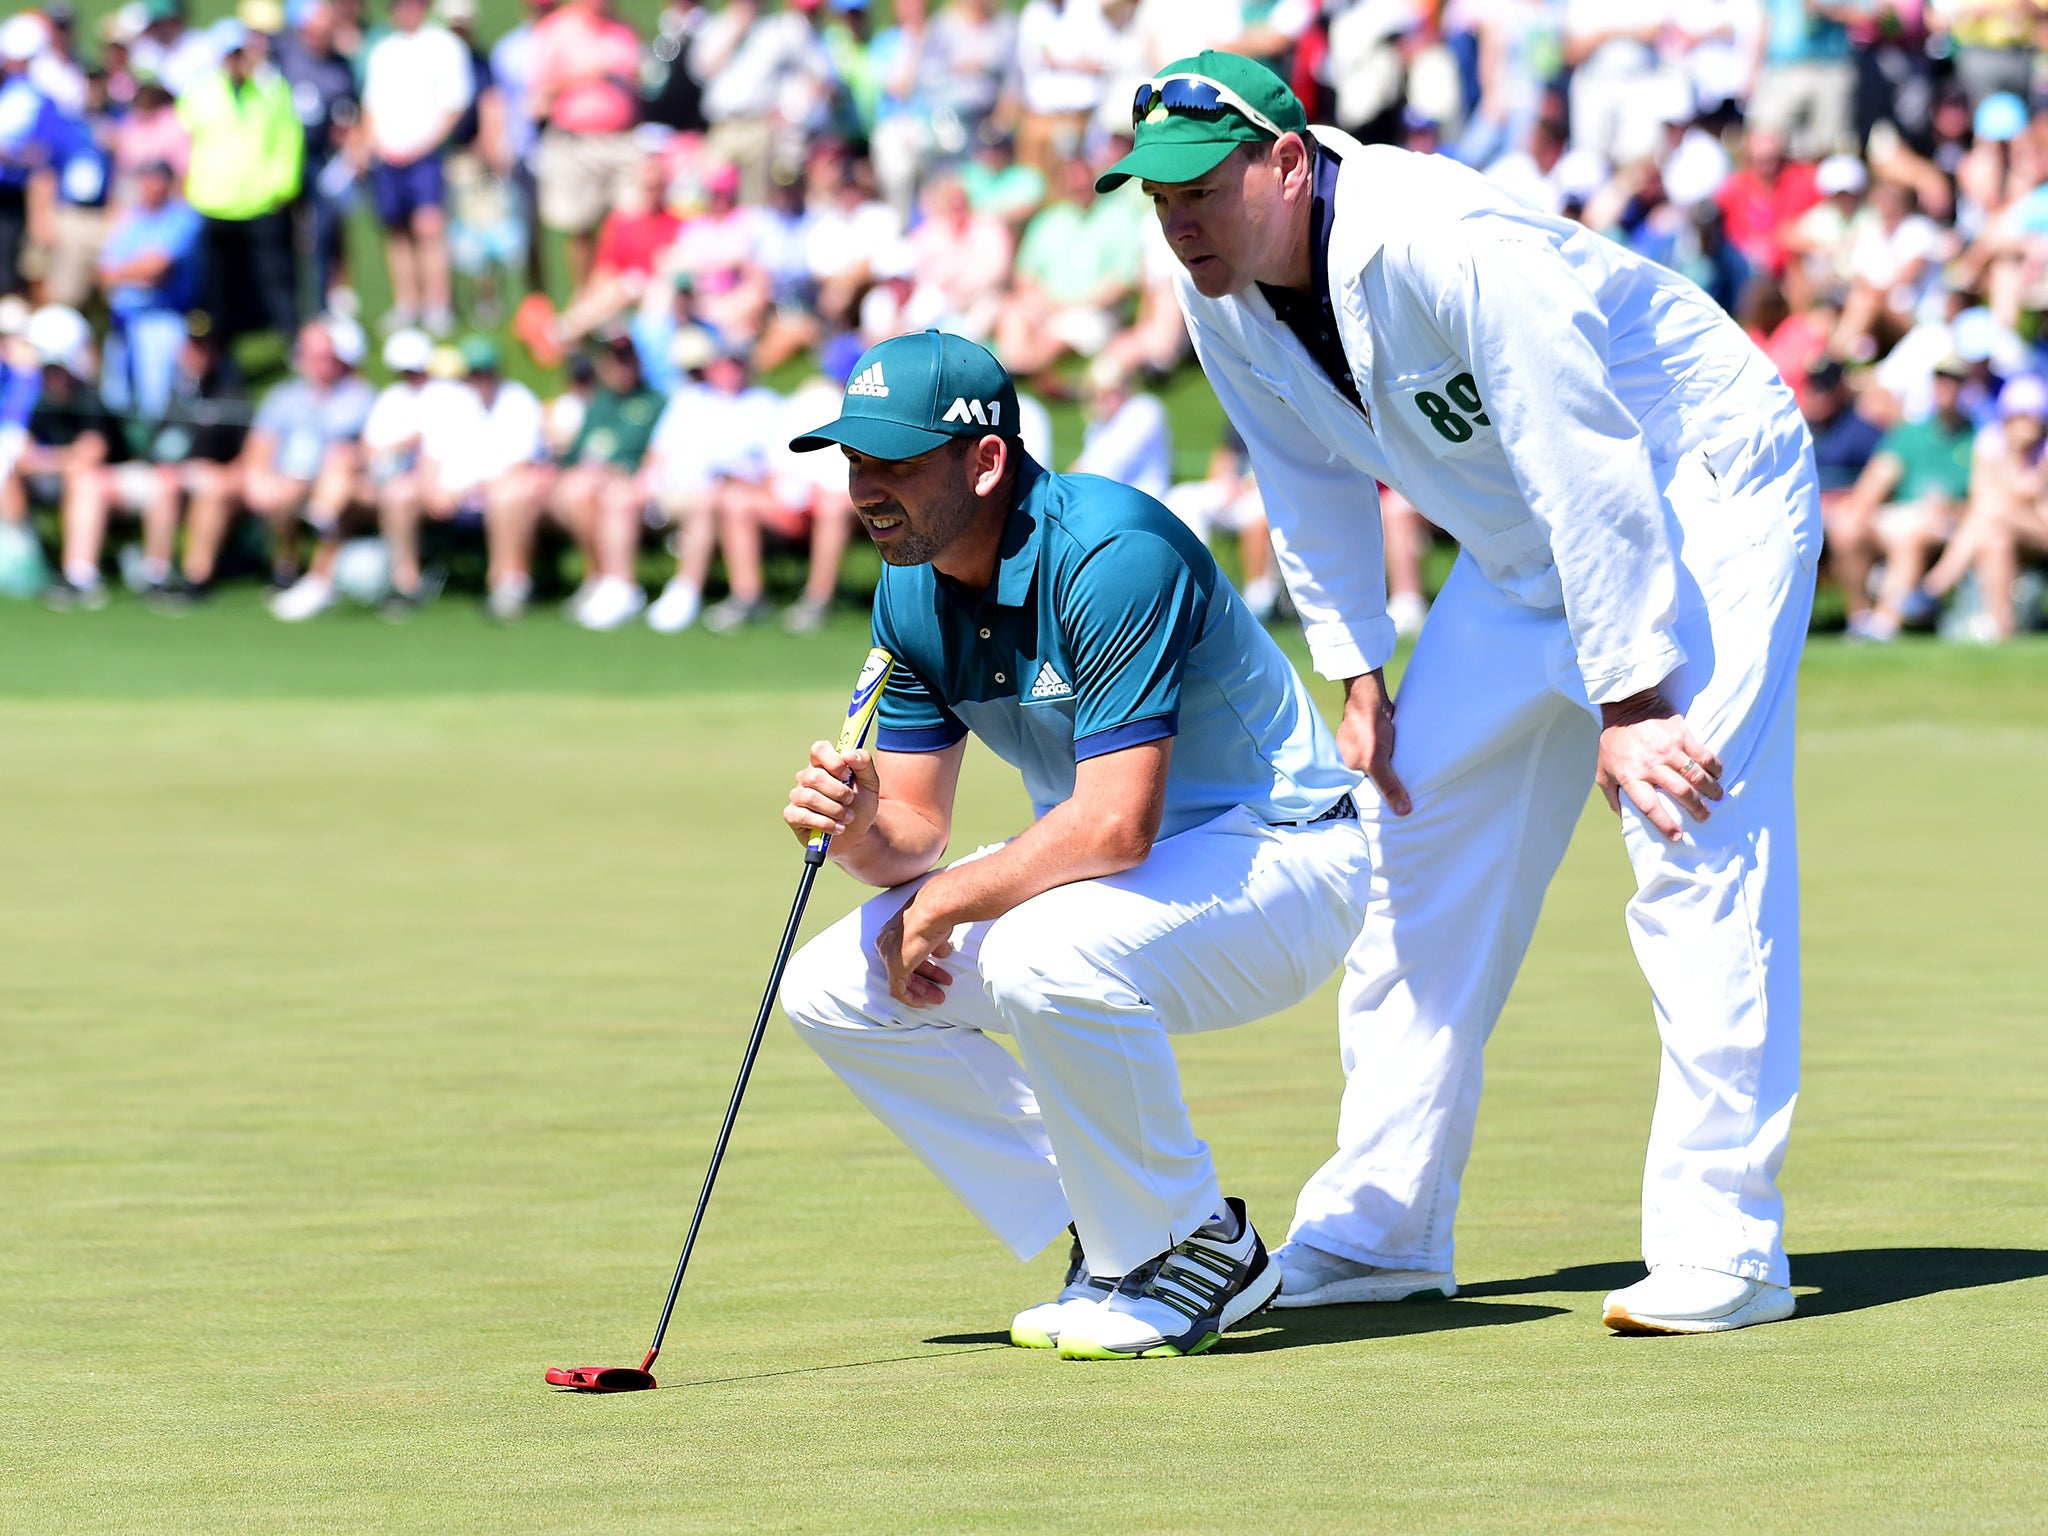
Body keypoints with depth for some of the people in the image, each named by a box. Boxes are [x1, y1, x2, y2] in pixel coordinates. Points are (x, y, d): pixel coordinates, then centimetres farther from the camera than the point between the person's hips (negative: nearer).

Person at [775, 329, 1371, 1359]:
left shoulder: (1110, 557, -28)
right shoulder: (912, 593, -1)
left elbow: (1116, 826, -33)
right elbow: (914, 830, 3)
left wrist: (943, 905, -21)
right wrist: (861, 835, -21)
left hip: (1283, 859, -9)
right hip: (1112, 876, 9)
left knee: (1046, 956, -37)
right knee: (834, 990, -3)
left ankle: (1199, 1253, -14)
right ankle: (1107, 1237, 5)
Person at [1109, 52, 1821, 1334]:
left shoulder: (1436, 246, -33)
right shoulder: (1226, 301, -9)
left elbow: (1591, 474, -30)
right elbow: (1316, 485, 8)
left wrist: (1626, 704, -28)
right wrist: (1359, 677, 4)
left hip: (1700, 492, -8)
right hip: (1521, 551, 9)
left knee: (1696, 850, -19)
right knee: (1421, 839, 7)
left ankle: (1722, 1249, -18)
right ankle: (1381, 1229, 15)